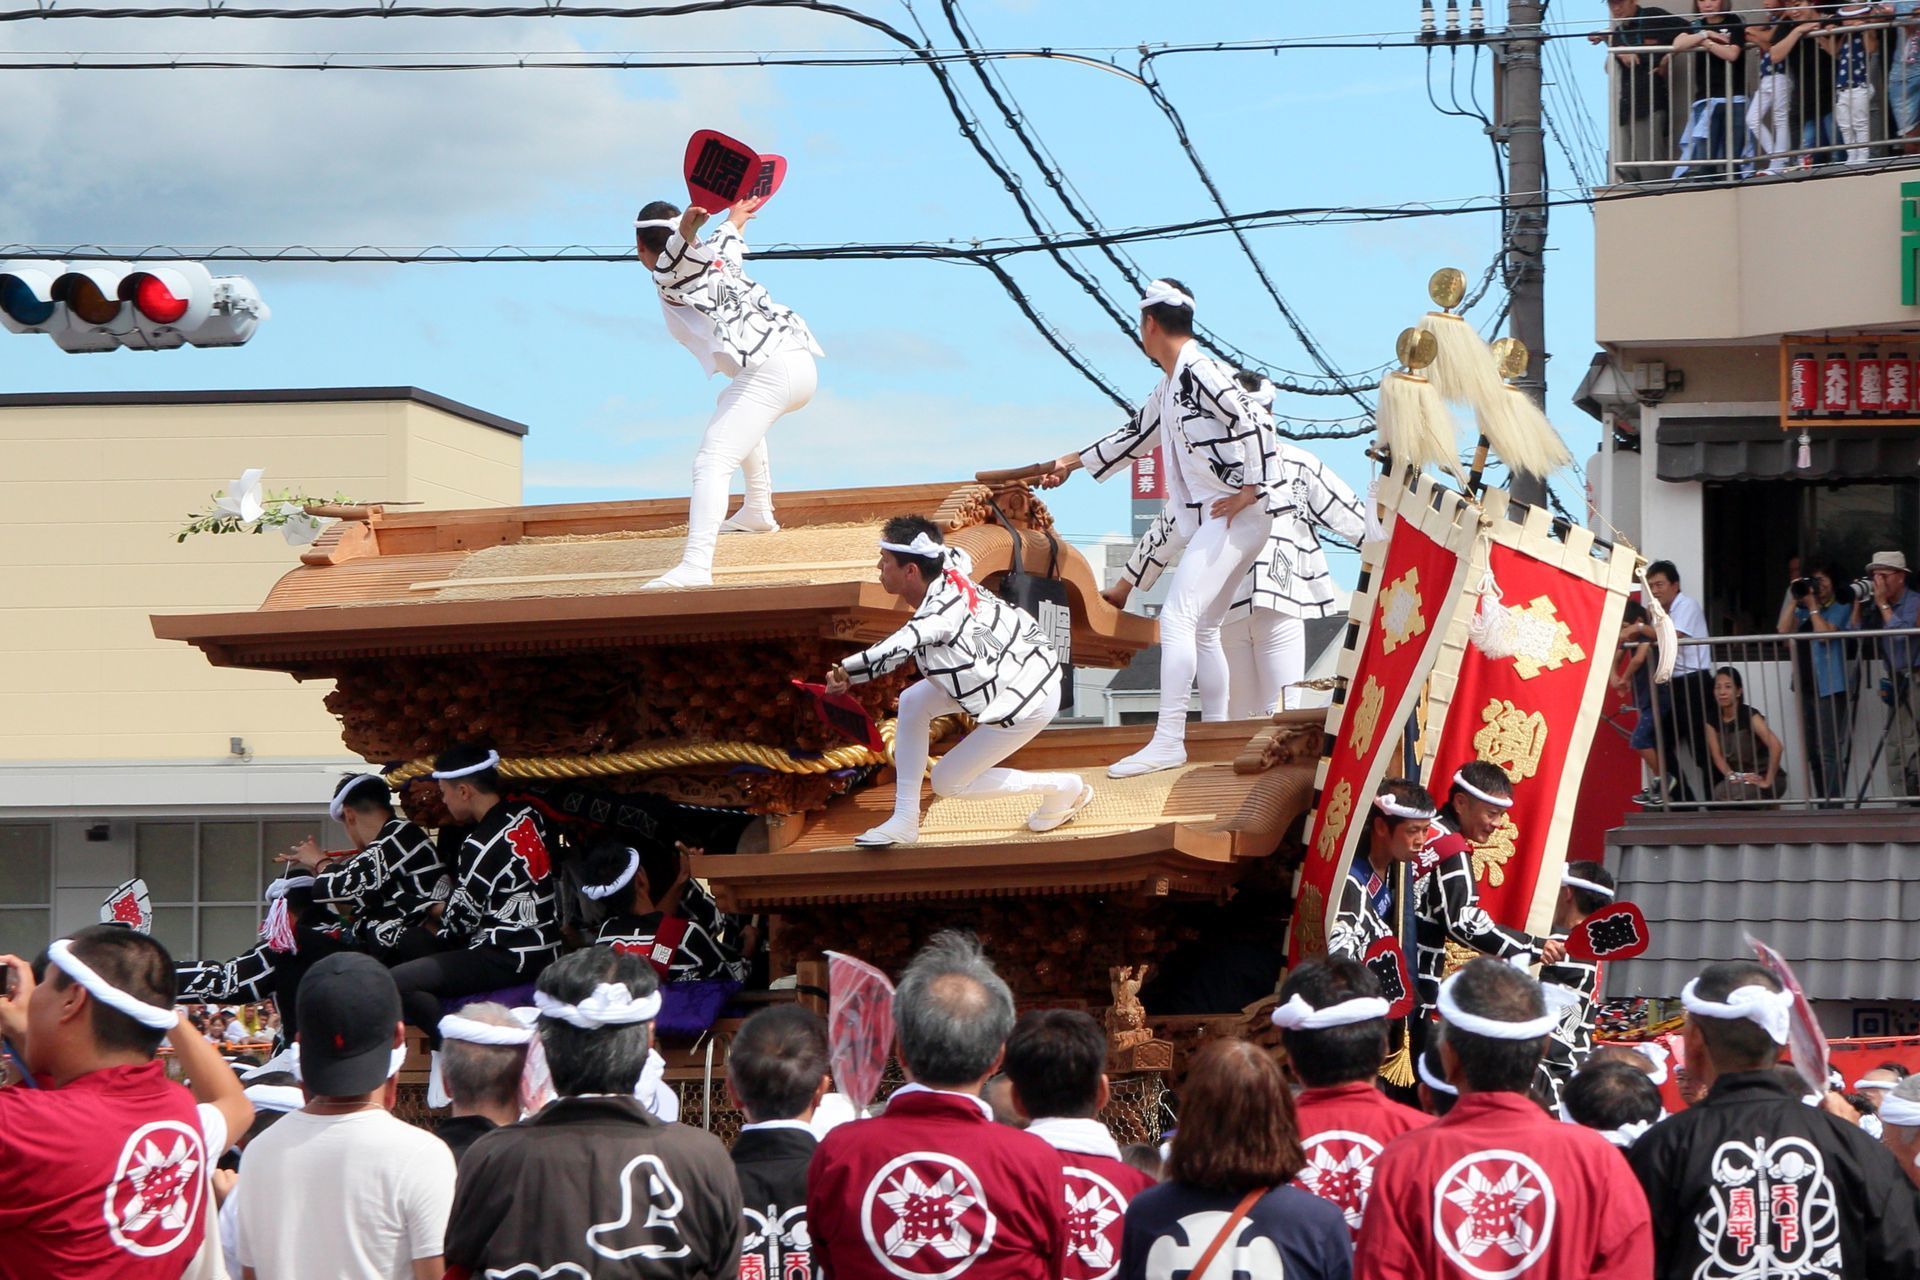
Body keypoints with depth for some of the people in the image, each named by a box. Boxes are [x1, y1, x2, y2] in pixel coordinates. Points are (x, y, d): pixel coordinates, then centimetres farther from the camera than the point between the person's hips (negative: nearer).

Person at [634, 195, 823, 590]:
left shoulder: (668, 271, 3)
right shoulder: (721, 256, 26)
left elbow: (685, 249, -21)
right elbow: (729, 233, 50)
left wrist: (687, 228, -43)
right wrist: (738, 212, 71)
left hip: (767, 372, -9)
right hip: (802, 362, 9)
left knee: (712, 463, -21)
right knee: (736, 412, 41)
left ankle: (695, 567, -39)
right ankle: (758, 512, 51)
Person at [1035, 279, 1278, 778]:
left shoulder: (1201, 371, -14)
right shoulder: (1171, 386, 18)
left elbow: (1255, 423, -22)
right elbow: (1137, 434, 33)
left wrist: (1249, 491, -19)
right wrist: (1074, 462, 40)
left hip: (1241, 512, -10)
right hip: (1214, 517, 10)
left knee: (1177, 616, -14)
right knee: (1202, 628, 13)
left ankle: (1168, 740, -17)